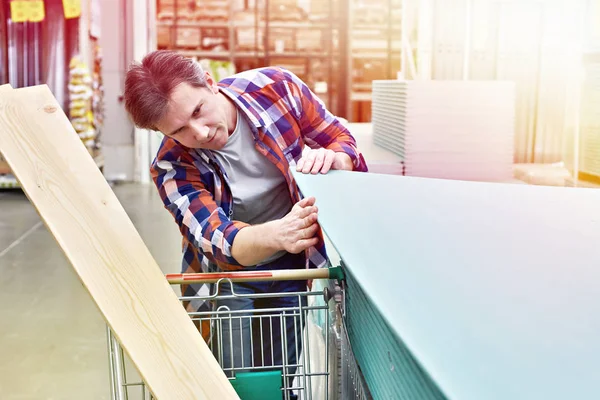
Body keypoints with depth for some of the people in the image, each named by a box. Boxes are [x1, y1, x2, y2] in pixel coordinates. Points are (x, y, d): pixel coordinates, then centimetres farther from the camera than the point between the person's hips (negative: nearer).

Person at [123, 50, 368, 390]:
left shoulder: (277, 87, -20)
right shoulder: (172, 168, -23)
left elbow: (343, 141, -9)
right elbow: (217, 239, -33)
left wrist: (331, 158, -34)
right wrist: (276, 235, -55)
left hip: (294, 265, 2)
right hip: (229, 276, -1)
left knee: (279, 376, 10)